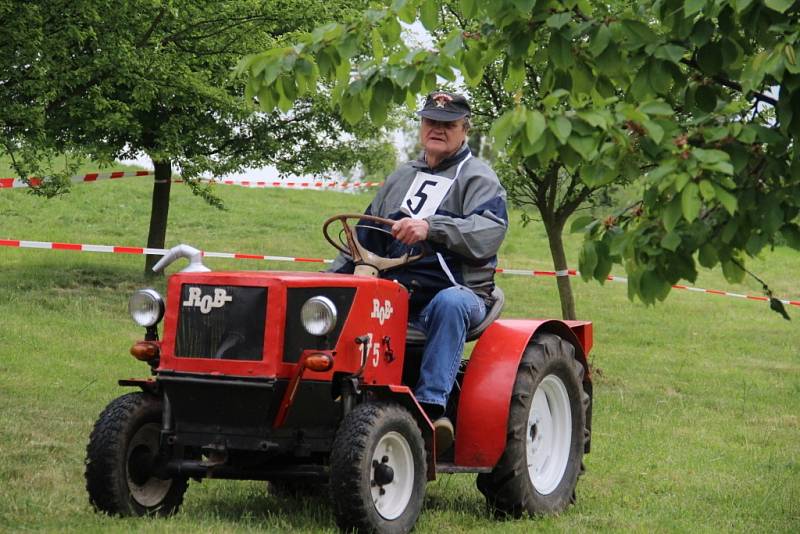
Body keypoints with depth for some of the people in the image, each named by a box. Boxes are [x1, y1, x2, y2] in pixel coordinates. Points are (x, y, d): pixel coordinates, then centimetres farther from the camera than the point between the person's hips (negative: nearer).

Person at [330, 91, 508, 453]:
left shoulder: (478, 179, 6)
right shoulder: (401, 179, 26)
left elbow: (488, 233, -14)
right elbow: (365, 238, 31)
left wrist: (431, 227, -29)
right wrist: (333, 277, 15)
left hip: (457, 290, -5)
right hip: (393, 292, 5)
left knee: (449, 304, -41)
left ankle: (431, 405, -47)